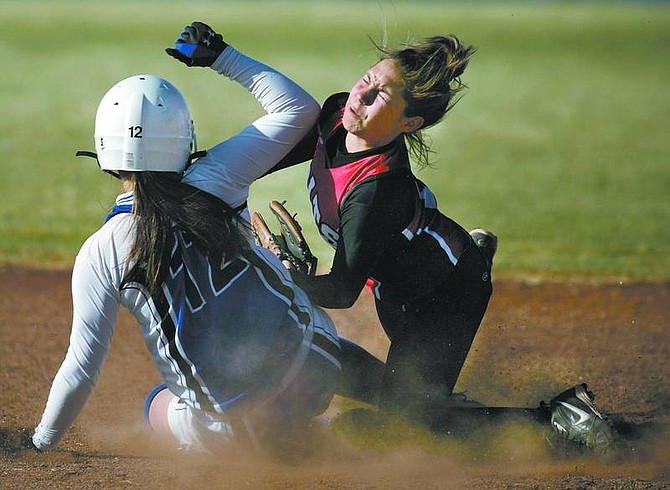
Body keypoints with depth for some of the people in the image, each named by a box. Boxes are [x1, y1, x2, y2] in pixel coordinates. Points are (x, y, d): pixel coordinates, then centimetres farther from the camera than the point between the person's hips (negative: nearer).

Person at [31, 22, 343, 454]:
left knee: (158, 406, 32)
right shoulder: (214, 180, -1)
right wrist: (222, 57, 18)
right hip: (316, 376, 2)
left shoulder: (100, 254, -3)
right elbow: (300, 108, 11)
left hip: (228, 428, -2)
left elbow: (83, 368, 1)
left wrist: (43, 442, 17)